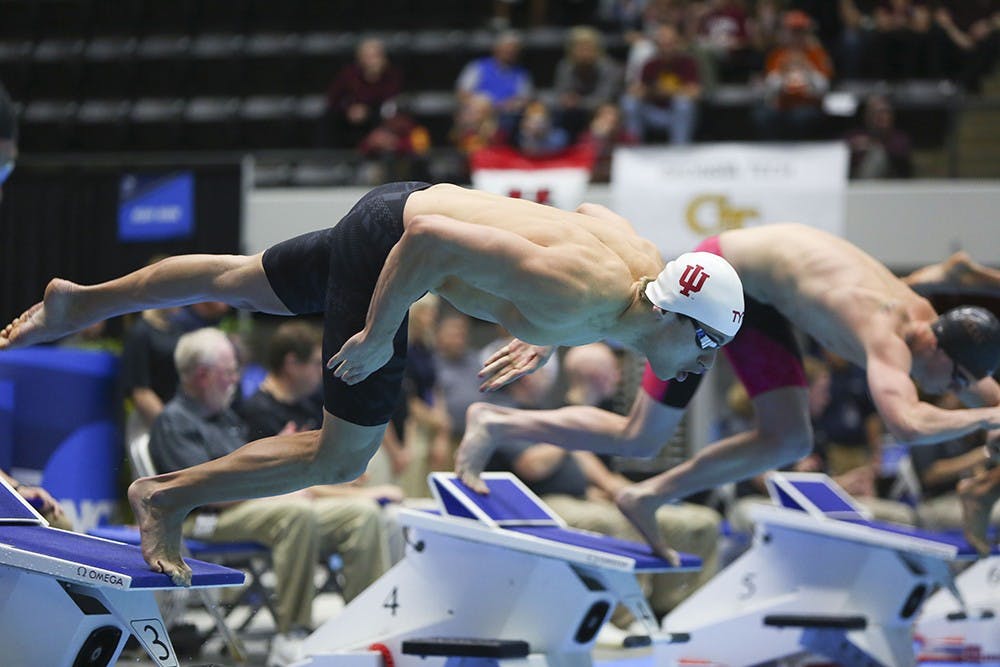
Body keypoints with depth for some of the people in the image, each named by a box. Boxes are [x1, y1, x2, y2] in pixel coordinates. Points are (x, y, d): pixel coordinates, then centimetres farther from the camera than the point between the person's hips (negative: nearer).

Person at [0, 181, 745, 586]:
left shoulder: (646, 262, -11)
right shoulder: (574, 300, -36)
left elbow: (589, 211, 15)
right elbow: (432, 238, -36)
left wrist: (542, 340, 14)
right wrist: (378, 335, -23)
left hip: (407, 204, 9)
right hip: (389, 237, -9)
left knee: (242, 282, 27)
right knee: (342, 458, -3)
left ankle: (79, 302, 46)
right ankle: (167, 497, 11)